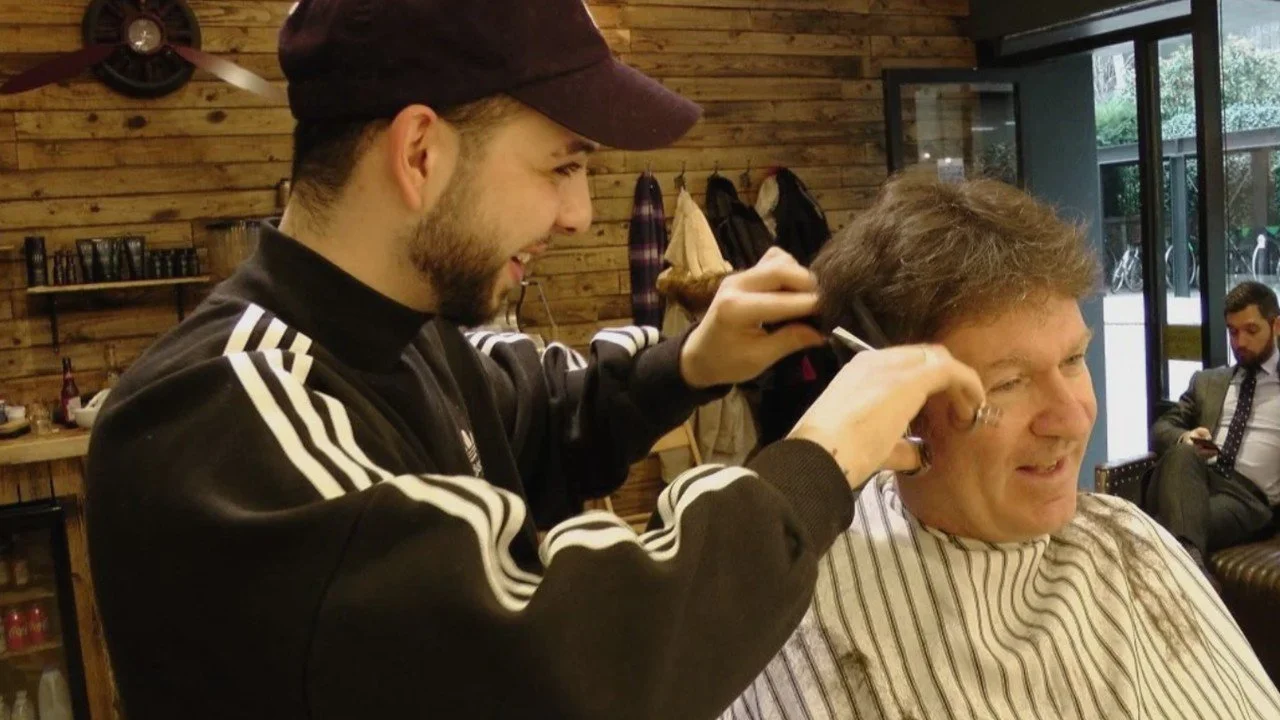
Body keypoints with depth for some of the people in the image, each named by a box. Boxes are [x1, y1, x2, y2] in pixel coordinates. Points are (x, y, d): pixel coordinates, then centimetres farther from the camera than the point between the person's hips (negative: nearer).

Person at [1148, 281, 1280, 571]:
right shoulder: (1207, 381, 27)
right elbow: (1160, 428, 19)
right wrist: (1184, 438, -6)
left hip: (1249, 495, -3)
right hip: (1191, 482, 4)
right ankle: (1185, 554, -50)